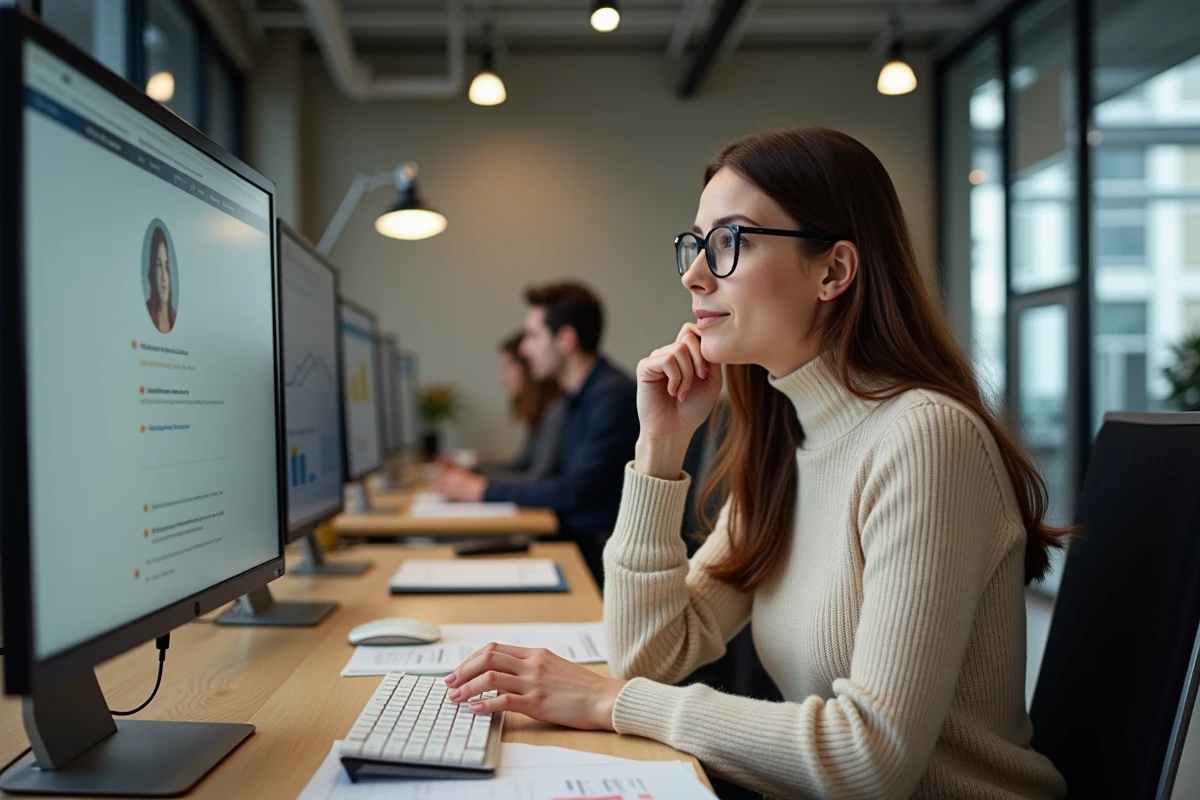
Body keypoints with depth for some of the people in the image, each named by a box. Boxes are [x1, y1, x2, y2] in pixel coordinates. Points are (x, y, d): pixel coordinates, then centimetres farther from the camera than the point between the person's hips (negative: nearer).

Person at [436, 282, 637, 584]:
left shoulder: (614, 395, -16)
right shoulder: (577, 397, 14)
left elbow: (572, 493, -19)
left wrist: (484, 490, -11)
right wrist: (478, 481, 3)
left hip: (601, 555, -8)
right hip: (574, 538, 8)